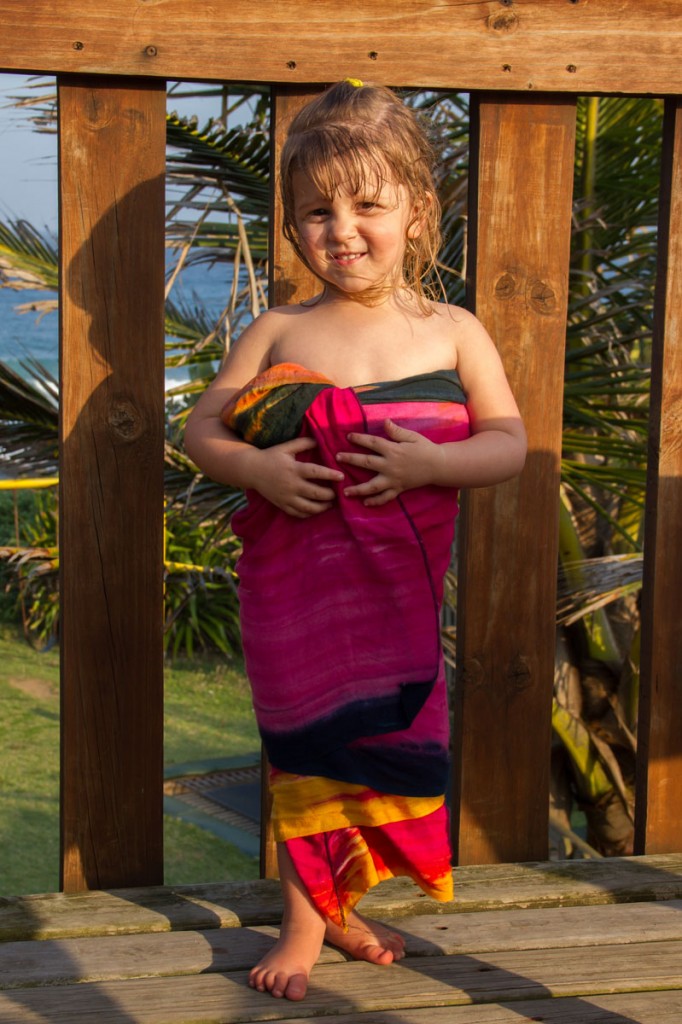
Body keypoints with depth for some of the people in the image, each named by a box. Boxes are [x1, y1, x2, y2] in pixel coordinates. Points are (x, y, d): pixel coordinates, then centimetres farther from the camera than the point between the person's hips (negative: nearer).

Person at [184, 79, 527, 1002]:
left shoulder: (453, 332, 0)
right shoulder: (278, 333, 0)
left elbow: (510, 442, -3)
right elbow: (201, 426, 5)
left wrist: (431, 462, -22)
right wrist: (254, 467, -16)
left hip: (400, 588, 1)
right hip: (296, 578, -1)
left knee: (385, 747, 11)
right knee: (303, 749, 7)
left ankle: (341, 903, 34)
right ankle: (303, 922, 24)